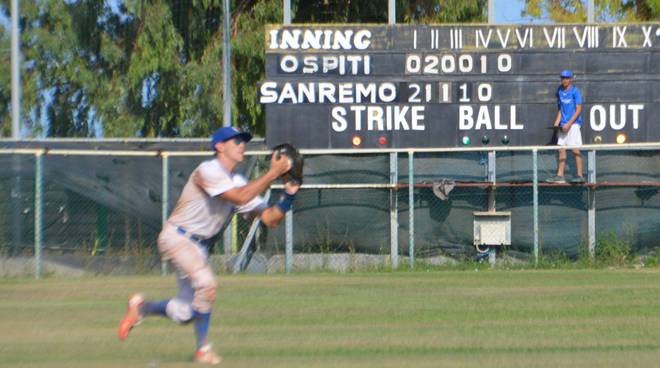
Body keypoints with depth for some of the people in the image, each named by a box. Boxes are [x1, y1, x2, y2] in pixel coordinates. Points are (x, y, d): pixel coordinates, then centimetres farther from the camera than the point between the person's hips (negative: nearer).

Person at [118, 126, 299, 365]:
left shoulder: (239, 182, 7)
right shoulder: (207, 171, -16)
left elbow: (270, 218, 3)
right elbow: (241, 197, -29)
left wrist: (289, 195, -13)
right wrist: (273, 173, -27)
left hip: (198, 245, 8)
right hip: (177, 236, -8)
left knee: (184, 314, 2)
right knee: (206, 283, -28)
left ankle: (141, 307, 29)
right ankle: (203, 349, -13)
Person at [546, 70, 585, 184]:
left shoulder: (575, 91, -7)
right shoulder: (560, 91, 12)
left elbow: (578, 109, -10)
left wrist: (569, 124, -16)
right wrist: (557, 122, 6)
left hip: (573, 124, -7)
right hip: (563, 125, 7)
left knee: (575, 149, -8)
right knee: (561, 149, 6)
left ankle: (580, 176, -7)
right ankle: (560, 176, 9)